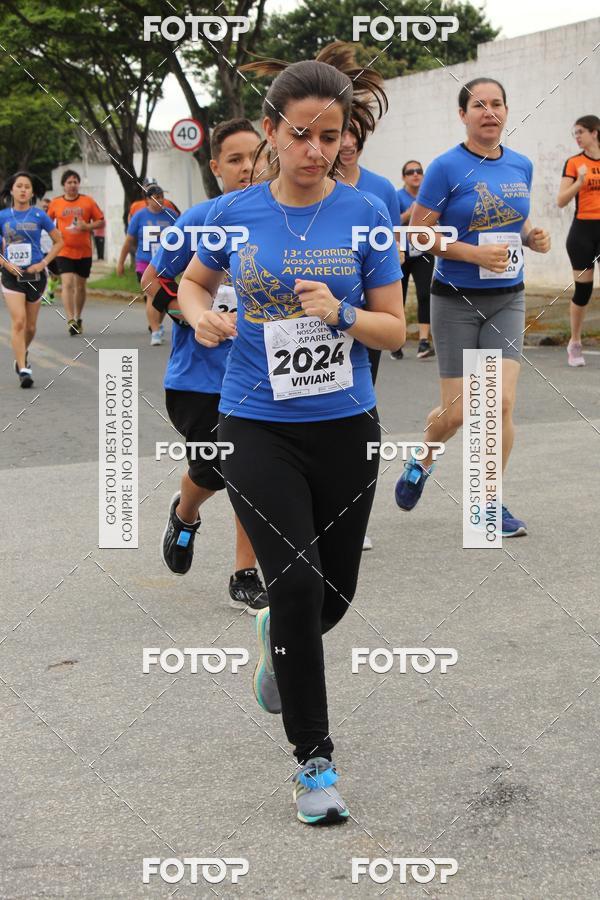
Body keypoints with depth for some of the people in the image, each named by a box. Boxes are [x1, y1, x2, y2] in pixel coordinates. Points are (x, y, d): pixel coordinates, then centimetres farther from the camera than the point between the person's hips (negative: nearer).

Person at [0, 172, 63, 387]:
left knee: (30, 326, 10)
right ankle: (23, 369, -12)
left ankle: (22, 355, 38)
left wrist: (43, 263, -5)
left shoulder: (39, 215, -2)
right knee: (18, 321, -14)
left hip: (35, 274, 1)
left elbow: (58, 241, 5)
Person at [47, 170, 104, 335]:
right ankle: (70, 321, -19)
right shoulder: (55, 203, 2)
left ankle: (78, 319, 29)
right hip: (64, 252, -1)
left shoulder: (88, 201, 1)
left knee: (80, 286, 12)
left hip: (84, 252, 1)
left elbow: (101, 221, 3)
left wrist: (87, 226, -15)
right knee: (67, 284, -15)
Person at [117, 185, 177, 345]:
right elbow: (129, 241, 4)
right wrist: (121, 263, 6)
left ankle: (156, 324, 35)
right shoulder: (140, 216, -2)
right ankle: (155, 332, -13)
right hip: (145, 264, -3)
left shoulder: (170, 215, 2)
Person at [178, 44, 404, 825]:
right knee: (296, 581, -13)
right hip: (257, 427, -1)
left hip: (345, 428, 1)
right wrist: (202, 315, -5)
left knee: (335, 591, 11)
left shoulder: (366, 215, -4)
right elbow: (194, 280, 17)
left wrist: (342, 314, -20)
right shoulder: (233, 213, -1)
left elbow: (395, 330, -1)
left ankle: (278, 637, 49)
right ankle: (314, 759, 2)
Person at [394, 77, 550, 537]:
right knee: (458, 412, 0)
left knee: (502, 402, -8)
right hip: (457, 301, -4)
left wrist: (533, 237, -1)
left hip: (507, 299, 4)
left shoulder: (521, 166, 5)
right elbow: (419, 234, -10)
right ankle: (423, 462, 33)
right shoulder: (447, 167, -11)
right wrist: (476, 253, -21)